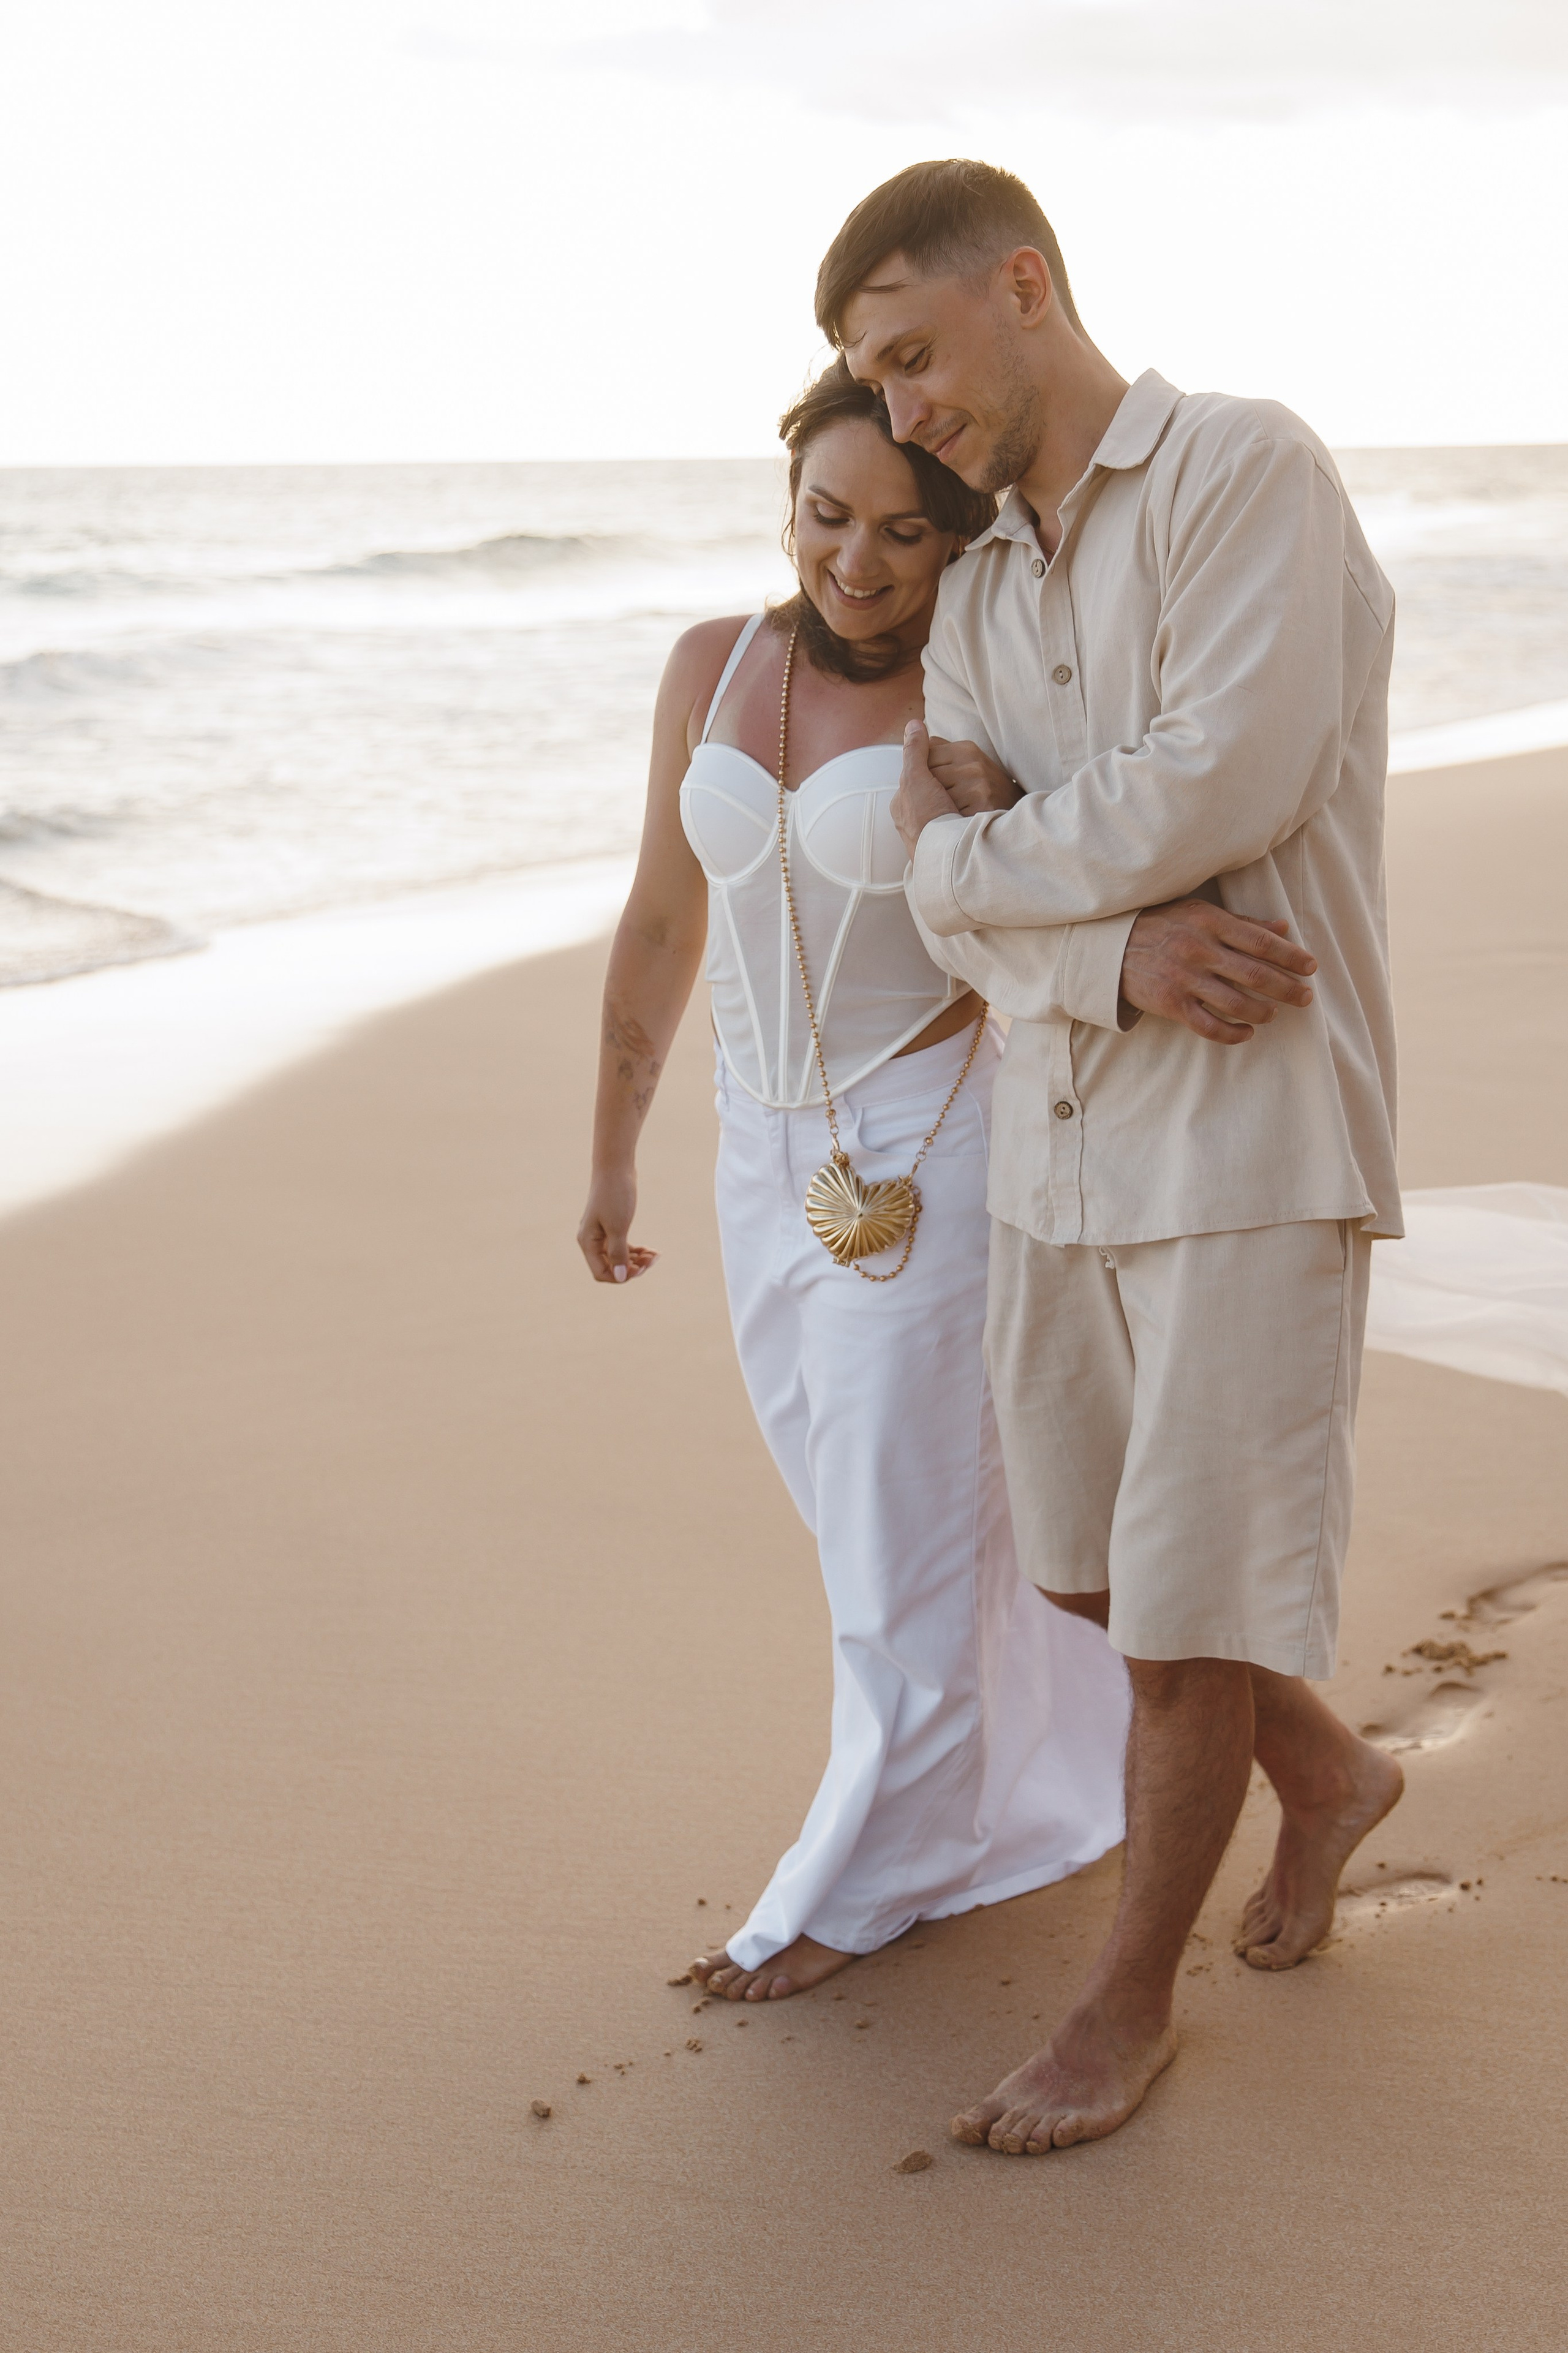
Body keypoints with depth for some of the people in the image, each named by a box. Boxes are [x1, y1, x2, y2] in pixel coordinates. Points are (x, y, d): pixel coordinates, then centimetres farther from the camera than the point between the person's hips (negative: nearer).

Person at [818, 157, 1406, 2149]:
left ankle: (1128, 2000, 19)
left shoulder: (1250, 474, -11)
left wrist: (970, 857, -9)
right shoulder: (977, 595, 11)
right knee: (1085, 1557, 17)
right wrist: (1119, 961, -21)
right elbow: (957, 907, 0)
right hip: (1063, 1128, 8)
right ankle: (1328, 1776, 42)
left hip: (1253, 1137, -8)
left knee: (1184, 1607, 0)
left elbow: (1220, 796, -23)